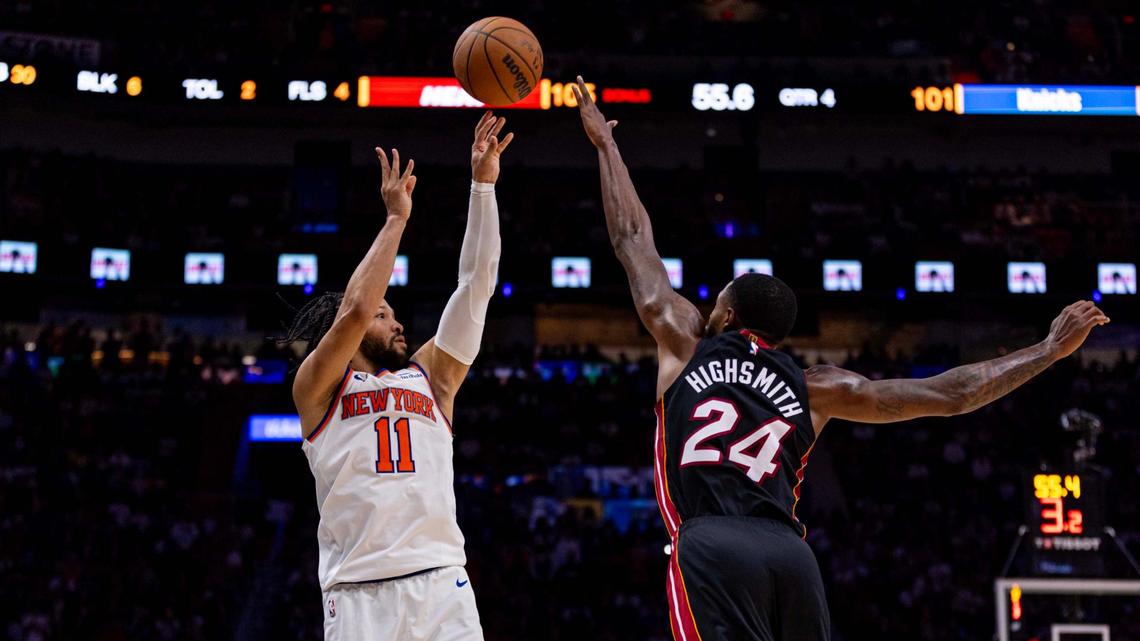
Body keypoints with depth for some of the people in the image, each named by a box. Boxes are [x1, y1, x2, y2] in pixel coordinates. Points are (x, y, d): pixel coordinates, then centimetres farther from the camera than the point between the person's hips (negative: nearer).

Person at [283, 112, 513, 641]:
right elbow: (355, 309, -6)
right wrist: (396, 217, 1)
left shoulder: (429, 376, 22)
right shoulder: (317, 386, 12)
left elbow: (476, 285, 16)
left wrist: (483, 185, 11)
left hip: (442, 583, 3)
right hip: (359, 593, -3)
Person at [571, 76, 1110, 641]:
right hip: (789, 552, 3)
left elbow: (631, 238, 26)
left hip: (710, 547, -3)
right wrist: (1050, 350, 23)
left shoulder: (686, 343, 15)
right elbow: (949, 395, 16)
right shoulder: (815, 389, 19)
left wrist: (604, 143, 38)